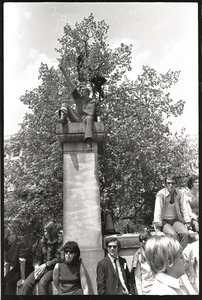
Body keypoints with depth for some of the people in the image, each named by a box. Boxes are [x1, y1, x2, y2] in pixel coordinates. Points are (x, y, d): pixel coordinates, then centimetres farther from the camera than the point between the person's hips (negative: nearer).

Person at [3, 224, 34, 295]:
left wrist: (23, 278, -26)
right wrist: (5, 276, -2)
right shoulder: (7, 245, 1)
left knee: (10, 283, -23)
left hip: (26, 269, -6)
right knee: (4, 281, -14)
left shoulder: (21, 242, -19)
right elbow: (7, 262, 4)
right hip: (15, 268, 6)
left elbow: (22, 261, -24)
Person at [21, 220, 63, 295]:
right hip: (41, 268, 5)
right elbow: (37, 257, 12)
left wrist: (45, 265, -16)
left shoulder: (59, 241, -4)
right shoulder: (42, 242, 12)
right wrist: (36, 266, -8)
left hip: (52, 268, -5)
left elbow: (58, 259, -8)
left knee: (42, 282, -32)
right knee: (26, 283, -19)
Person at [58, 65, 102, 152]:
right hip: (77, 121, 4)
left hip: (87, 120, -4)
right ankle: (63, 118, -38)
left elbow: (98, 114, 8)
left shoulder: (94, 101, 18)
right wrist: (63, 71, 12)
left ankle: (89, 144, -59)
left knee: (89, 118, -42)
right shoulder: (78, 98, 24)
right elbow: (71, 85, 17)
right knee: (64, 105, 0)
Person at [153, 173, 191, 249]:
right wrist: (158, 227, -21)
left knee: (185, 233, -24)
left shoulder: (179, 193, -1)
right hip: (164, 221, -3)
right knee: (173, 235, -30)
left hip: (175, 220, 4)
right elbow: (157, 210, -17)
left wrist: (188, 222, -6)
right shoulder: (160, 194, -14)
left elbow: (184, 208, 0)